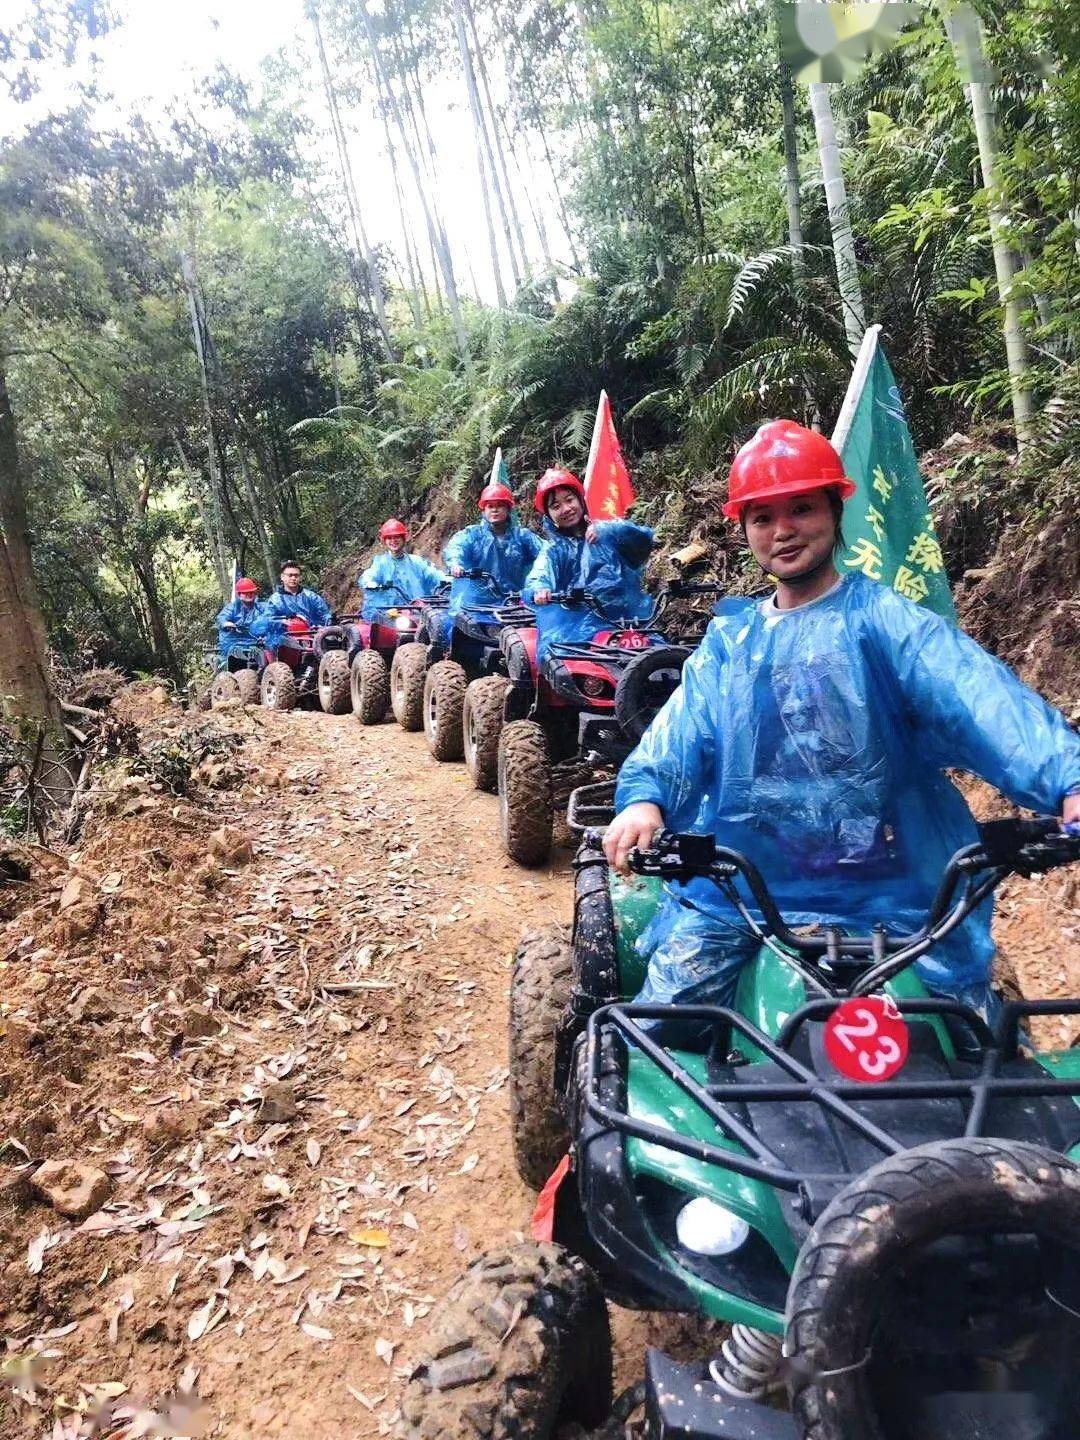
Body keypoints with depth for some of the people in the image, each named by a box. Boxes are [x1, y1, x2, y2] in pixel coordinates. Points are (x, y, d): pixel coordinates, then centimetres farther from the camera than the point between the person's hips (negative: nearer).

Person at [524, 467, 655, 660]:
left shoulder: (605, 531, 14)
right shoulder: (553, 549, 16)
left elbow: (644, 538, -3)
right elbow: (538, 576, -3)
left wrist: (607, 530, -21)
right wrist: (538, 589, -29)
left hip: (628, 618, 0)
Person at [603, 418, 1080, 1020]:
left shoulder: (882, 617, -1)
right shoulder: (729, 638, 13)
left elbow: (975, 693, -17)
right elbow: (683, 723, 0)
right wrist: (643, 797, -22)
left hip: (889, 884, -2)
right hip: (733, 884, 3)